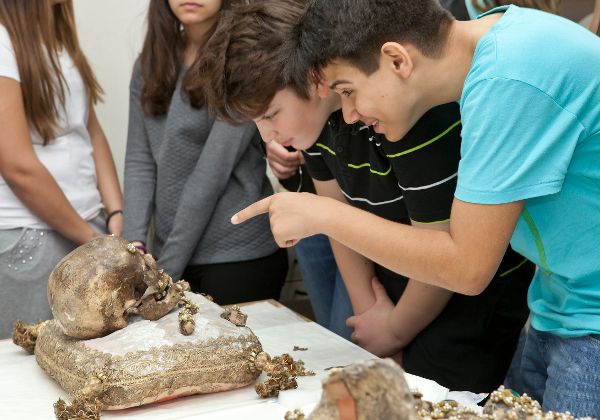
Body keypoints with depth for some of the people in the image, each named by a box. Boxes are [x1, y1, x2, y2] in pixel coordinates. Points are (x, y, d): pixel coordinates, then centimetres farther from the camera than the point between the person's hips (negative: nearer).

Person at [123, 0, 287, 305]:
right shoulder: (150, 63, 7)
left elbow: (213, 173, -16)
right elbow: (139, 160, 4)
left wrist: (168, 267, -14)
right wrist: (135, 244, -8)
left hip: (240, 256, -5)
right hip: (170, 252, 5)